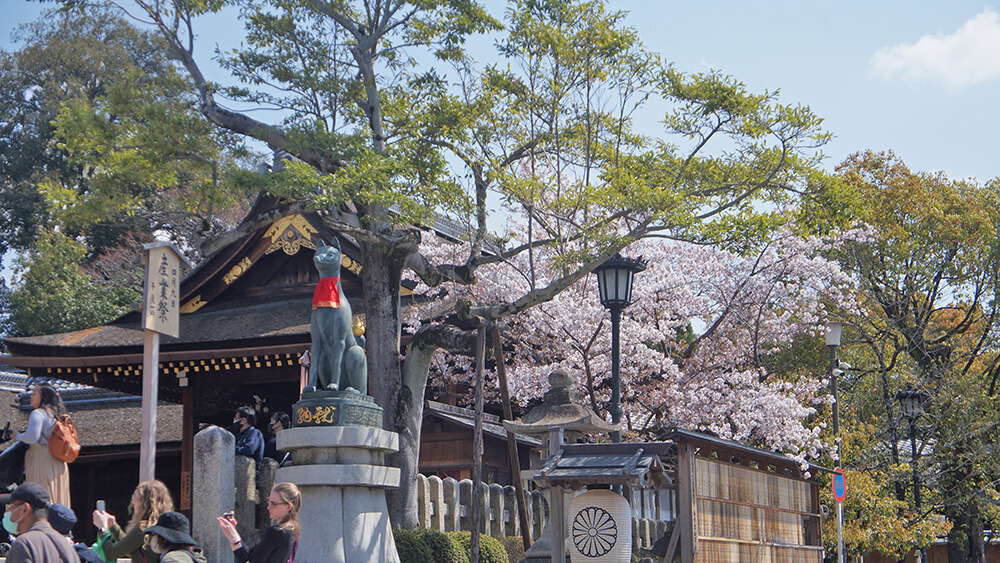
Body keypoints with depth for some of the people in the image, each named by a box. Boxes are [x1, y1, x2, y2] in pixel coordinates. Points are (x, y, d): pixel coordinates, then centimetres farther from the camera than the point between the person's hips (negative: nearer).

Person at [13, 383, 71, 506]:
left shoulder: (38, 414, -7)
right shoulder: (55, 415, 19)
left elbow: (32, 437, -19)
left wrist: (18, 436, 0)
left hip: (41, 461, -8)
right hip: (58, 463, 8)